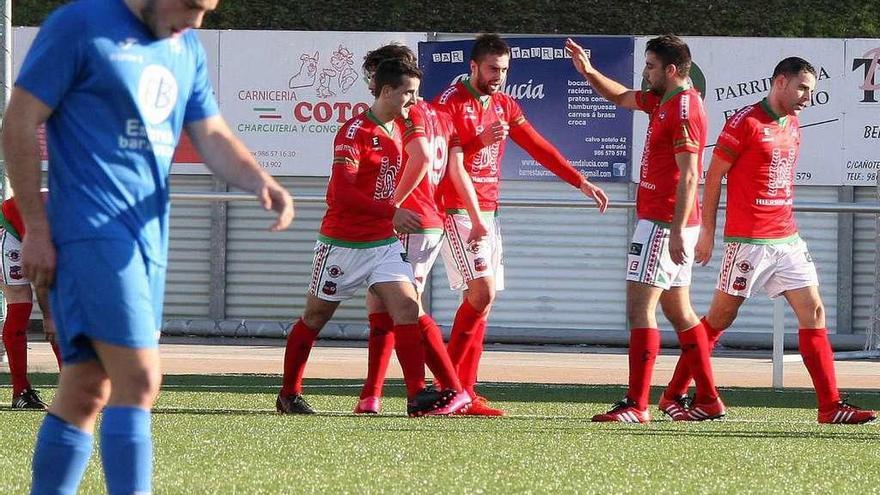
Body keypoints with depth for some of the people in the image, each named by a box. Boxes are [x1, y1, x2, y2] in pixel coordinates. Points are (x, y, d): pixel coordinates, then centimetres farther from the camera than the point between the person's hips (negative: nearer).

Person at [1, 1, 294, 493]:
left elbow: (212, 136, 16)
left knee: (87, 391, 9)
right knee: (139, 380, -17)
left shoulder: (187, 47, 15)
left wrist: (259, 180, -6)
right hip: (93, 231, -7)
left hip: (150, 238, 8)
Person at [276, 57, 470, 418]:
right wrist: (392, 212, -32)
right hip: (343, 242, -6)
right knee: (315, 318, 8)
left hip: (385, 243, 6)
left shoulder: (398, 130, 8)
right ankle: (289, 394, 22)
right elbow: (342, 193, -27)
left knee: (407, 308, -12)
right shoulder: (354, 133, -17)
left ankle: (417, 396, -19)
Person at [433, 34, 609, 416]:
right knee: (482, 291, -17)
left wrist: (581, 183, 5)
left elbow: (539, 148, 13)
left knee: (484, 300, 5)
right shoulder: (450, 102, -9)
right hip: (456, 210, -8)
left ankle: (464, 393, 6)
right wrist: (480, 141, -26)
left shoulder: (504, 106, 13)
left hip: (488, 211, 8)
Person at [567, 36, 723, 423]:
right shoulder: (662, 100, 13)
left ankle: (636, 405, -18)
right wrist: (588, 72, 15)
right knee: (678, 311, 15)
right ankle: (707, 401, 19)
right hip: (665, 223, 11)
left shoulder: (683, 109, -17)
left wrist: (677, 231, -27)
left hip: (663, 224, -11)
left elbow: (688, 176, -22)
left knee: (640, 307, -13)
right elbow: (622, 97, 31)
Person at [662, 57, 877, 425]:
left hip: (787, 239, 7)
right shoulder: (746, 122, -10)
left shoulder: (793, 126, 14)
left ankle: (831, 406, -2)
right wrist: (707, 232, -7)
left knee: (813, 312, -1)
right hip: (748, 239, -7)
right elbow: (713, 176, -7)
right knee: (722, 316, 0)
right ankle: (674, 394, 12)